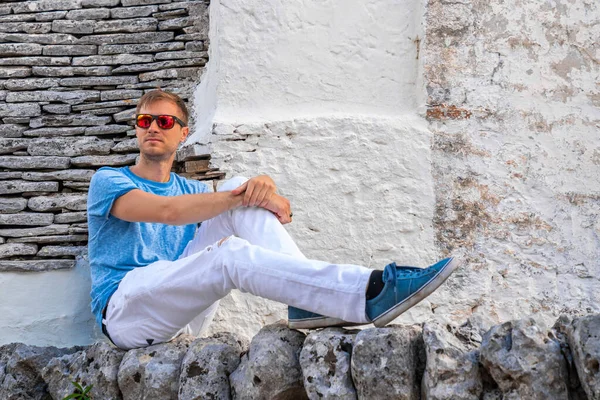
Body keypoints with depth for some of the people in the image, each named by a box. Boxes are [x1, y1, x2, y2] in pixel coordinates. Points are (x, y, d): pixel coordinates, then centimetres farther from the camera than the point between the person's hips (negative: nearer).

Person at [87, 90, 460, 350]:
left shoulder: (192, 189, 21)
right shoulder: (107, 181, 5)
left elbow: (276, 212, 6)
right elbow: (166, 211, -18)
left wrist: (265, 191, -18)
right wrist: (240, 195, -18)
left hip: (183, 313, 5)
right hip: (125, 312, -4)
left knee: (239, 189, -12)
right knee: (229, 252, -34)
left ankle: (307, 299, -30)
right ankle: (369, 293, -44)